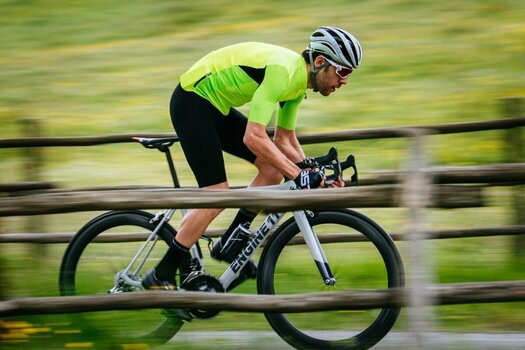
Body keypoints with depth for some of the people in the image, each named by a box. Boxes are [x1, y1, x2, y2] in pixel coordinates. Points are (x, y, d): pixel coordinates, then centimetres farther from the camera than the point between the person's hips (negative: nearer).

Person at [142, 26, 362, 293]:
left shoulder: (299, 81, 3)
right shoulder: (282, 71, -28)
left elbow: (284, 140, 14)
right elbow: (253, 138, -32)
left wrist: (314, 175, 1)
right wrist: (299, 176, -30)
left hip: (217, 107, 10)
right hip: (191, 102, -10)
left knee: (273, 168, 2)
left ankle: (228, 244, 12)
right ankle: (160, 277, -9)